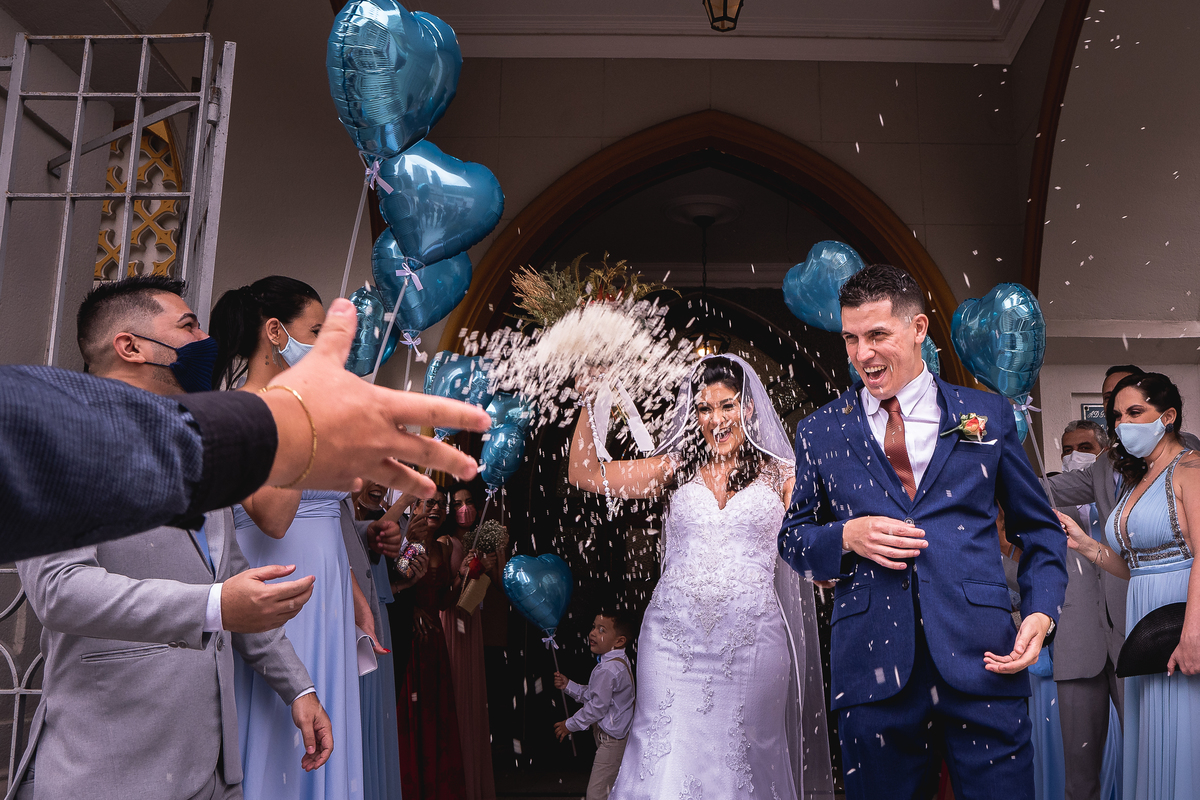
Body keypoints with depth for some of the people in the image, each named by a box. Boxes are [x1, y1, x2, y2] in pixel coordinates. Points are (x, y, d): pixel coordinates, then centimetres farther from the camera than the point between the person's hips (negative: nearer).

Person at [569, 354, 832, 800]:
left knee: (744, 761, 5)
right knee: (664, 760, -2)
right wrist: (590, 405, -1)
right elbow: (586, 475, 7)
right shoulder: (676, 470, 10)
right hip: (675, 639, 1)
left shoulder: (780, 475, 8)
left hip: (752, 641, 0)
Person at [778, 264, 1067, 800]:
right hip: (872, 668, 1)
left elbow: (1039, 530, 14)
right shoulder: (820, 433, 9)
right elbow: (793, 536, 15)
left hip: (981, 659, 0)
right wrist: (846, 536, -7)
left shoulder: (989, 415, 8)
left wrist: (1041, 613, -3)